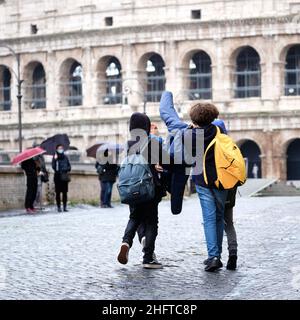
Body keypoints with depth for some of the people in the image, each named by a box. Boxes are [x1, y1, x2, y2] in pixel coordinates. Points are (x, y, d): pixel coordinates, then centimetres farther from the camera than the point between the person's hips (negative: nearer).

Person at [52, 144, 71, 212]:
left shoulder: (65, 157, 8)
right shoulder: (55, 157, 0)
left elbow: (69, 166, 10)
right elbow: (53, 167, -11)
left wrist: (66, 169, -10)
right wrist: (55, 160, -23)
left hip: (64, 177, 2)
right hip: (58, 177, -2)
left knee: (65, 192, 3)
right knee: (58, 193, 0)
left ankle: (65, 207, 8)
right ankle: (59, 207, 6)